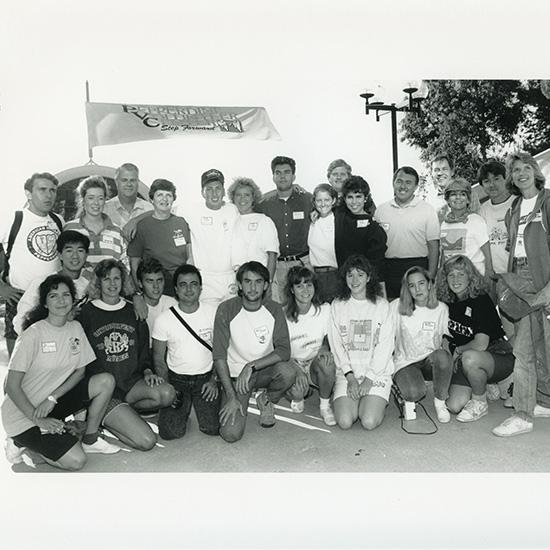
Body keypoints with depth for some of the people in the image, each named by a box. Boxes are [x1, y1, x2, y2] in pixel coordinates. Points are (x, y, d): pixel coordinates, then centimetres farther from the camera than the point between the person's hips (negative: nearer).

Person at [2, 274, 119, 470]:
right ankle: (22, 441, 5)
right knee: (76, 461, -18)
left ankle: (90, 440, 2)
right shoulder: (33, 334, -19)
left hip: (53, 404, 6)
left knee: (106, 381, -14)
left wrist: (52, 398, -12)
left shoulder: (75, 328, 0)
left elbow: (80, 371, 3)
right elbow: (12, 387, -17)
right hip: (23, 413, -6)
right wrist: (38, 420, -19)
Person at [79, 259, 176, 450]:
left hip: (132, 381, 5)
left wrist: (147, 371, 0)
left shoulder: (132, 311, 12)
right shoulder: (88, 313, -1)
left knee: (167, 393, -29)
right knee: (146, 441, -20)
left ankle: (118, 414, -4)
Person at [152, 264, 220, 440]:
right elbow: (158, 359, 2)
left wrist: (214, 381, -6)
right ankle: (184, 407, 18)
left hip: (206, 378, 0)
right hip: (176, 379, 0)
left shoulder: (213, 312, -4)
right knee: (171, 431, -16)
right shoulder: (164, 319, -5)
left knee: (213, 428, -15)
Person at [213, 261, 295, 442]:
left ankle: (266, 401, 2)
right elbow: (219, 356, -14)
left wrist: (251, 366, -26)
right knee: (231, 434, -18)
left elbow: (284, 351, -14)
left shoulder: (274, 310, -8)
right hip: (234, 375, -1)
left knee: (287, 372, -32)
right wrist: (231, 397, -17)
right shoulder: (226, 310, -14)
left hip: (265, 370, 2)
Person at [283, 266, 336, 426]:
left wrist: (325, 348, -19)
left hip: (315, 362, 2)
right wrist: (297, 370, -27)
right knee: (298, 390, -33)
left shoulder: (324, 309, -6)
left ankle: (325, 405, -8)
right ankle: (297, 398, 9)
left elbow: (328, 339, 7)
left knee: (326, 360, -34)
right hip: (292, 363, -1)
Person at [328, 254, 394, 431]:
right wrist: (350, 377, -9)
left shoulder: (382, 305, 2)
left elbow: (385, 345, -2)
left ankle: (375, 402, 15)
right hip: (346, 371, 1)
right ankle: (356, 400, 15)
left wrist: (369, 378, -10)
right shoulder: (337, 305, 6)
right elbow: (336, 344, 1)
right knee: (344, 422, -17)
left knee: (369, 422, -18)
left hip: (377, 371, -1)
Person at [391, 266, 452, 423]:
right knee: (415, 392, -33)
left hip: (431, 361, 2)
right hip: (405, 363, -2)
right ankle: (408, 399, 7)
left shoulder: (441, 308, -1)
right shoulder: (396, 307, -6)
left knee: (442, 356, -34)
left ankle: (440, 402, -9)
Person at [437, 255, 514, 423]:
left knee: (469, 357, -40)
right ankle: (486, 386, 18)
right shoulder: (448, 302, 3)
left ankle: (480, 403, -11)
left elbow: (481, 344, -23)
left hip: (499, 356, -6)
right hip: (463, 362, 6)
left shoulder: (481, 300, -16)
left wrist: (457, 350, -8)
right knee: (454, 406, -13)